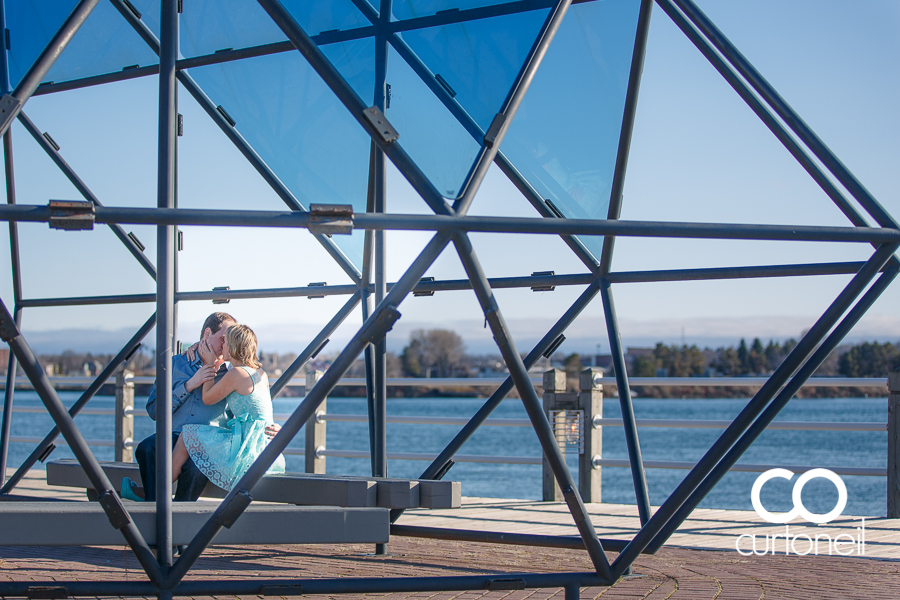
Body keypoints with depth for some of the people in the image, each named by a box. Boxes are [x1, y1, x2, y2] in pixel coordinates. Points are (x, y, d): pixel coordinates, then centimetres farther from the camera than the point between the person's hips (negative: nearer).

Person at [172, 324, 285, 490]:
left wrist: (210, 364, 10)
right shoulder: (260, 373, 13)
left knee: (188, 434, 7)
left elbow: (207, 399, 2)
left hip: (247, 454, -10)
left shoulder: (236, 373, -13)